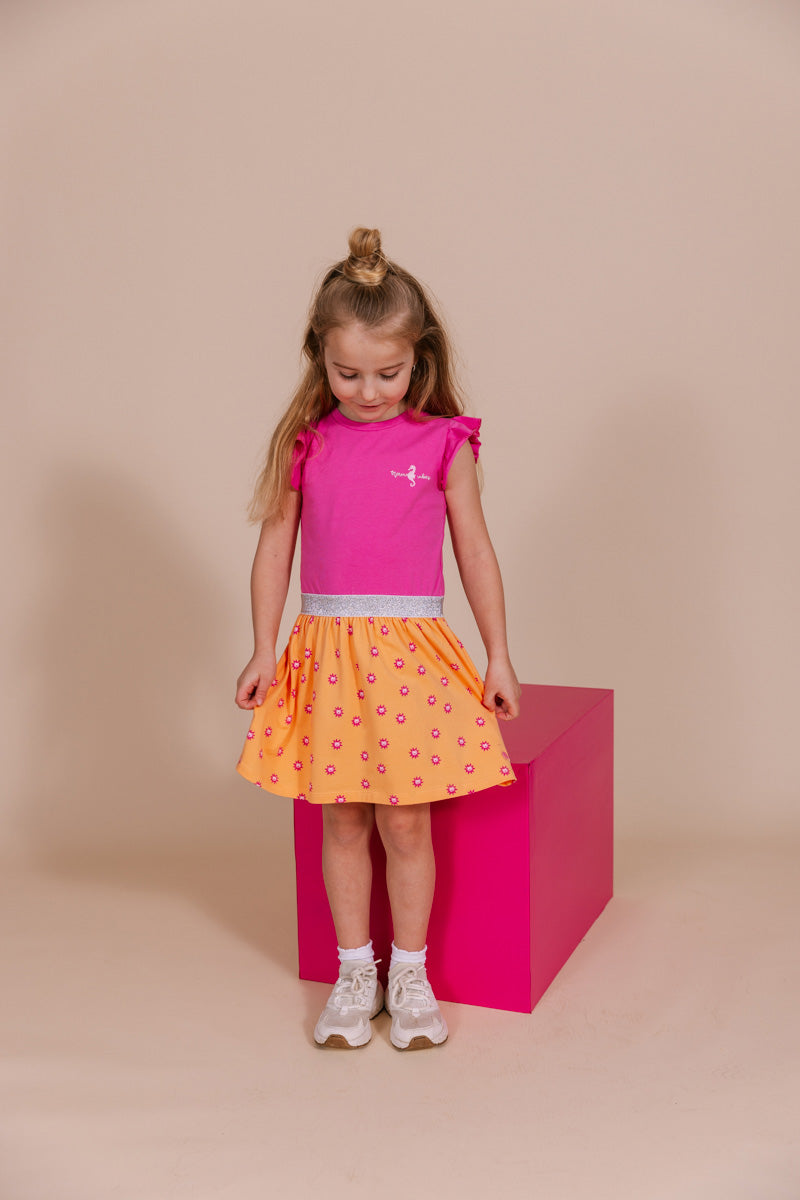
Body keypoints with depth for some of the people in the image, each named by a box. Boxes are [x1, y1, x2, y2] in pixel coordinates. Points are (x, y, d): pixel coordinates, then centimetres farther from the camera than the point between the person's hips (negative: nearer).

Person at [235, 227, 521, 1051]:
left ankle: (410, 975, 21)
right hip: (326, 648, 2)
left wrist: (498, 657, 6)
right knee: (341, 819, 9)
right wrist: (263, 651, 3)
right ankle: (354, 971, 24)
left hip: (412, 649, -1)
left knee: (405, 822, 3)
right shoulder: (304, 443, 3)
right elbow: (274, 547, 7)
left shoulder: (443, 445, 0)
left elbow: (476, 553, 5)